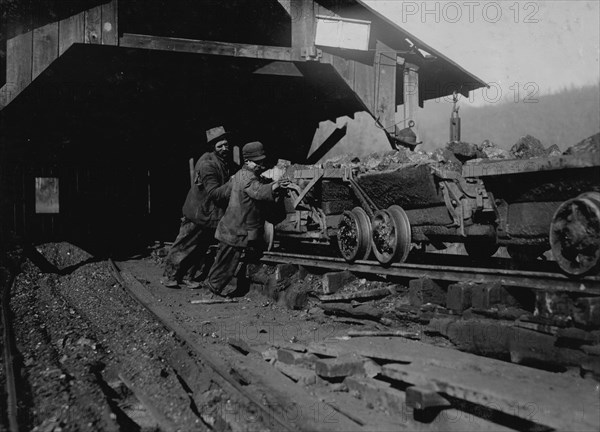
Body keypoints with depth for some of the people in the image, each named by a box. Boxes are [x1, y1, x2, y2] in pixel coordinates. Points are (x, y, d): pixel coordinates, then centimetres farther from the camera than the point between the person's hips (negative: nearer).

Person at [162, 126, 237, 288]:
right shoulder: (207, 165, -22)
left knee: (200, 249, 13)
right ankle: (169, 276, 19)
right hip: (199, 213, -8)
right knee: (185, 245, 4)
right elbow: (214, 193, -27)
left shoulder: (228, 162, 5)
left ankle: (181, 276, 27)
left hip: (214, 214, 8)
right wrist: (233, 184, -35)